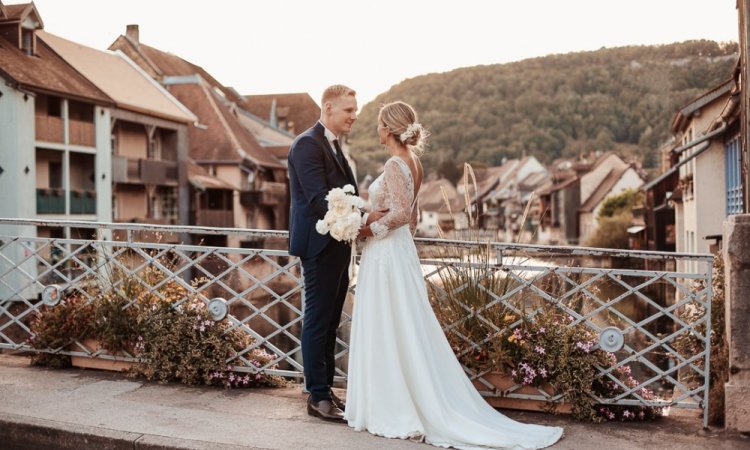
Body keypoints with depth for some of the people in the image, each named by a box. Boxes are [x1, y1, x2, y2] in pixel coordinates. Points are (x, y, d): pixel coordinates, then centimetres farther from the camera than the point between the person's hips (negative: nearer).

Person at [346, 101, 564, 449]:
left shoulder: (395, 164, -17)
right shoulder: (413, 162, 11)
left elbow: (400, 213, -29)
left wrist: (370, 228, -16)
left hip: (386, 254, -9)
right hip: (401, 251, 9)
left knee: (387, 334, 0)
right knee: (405, 332, 14)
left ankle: (394, 411, 10)